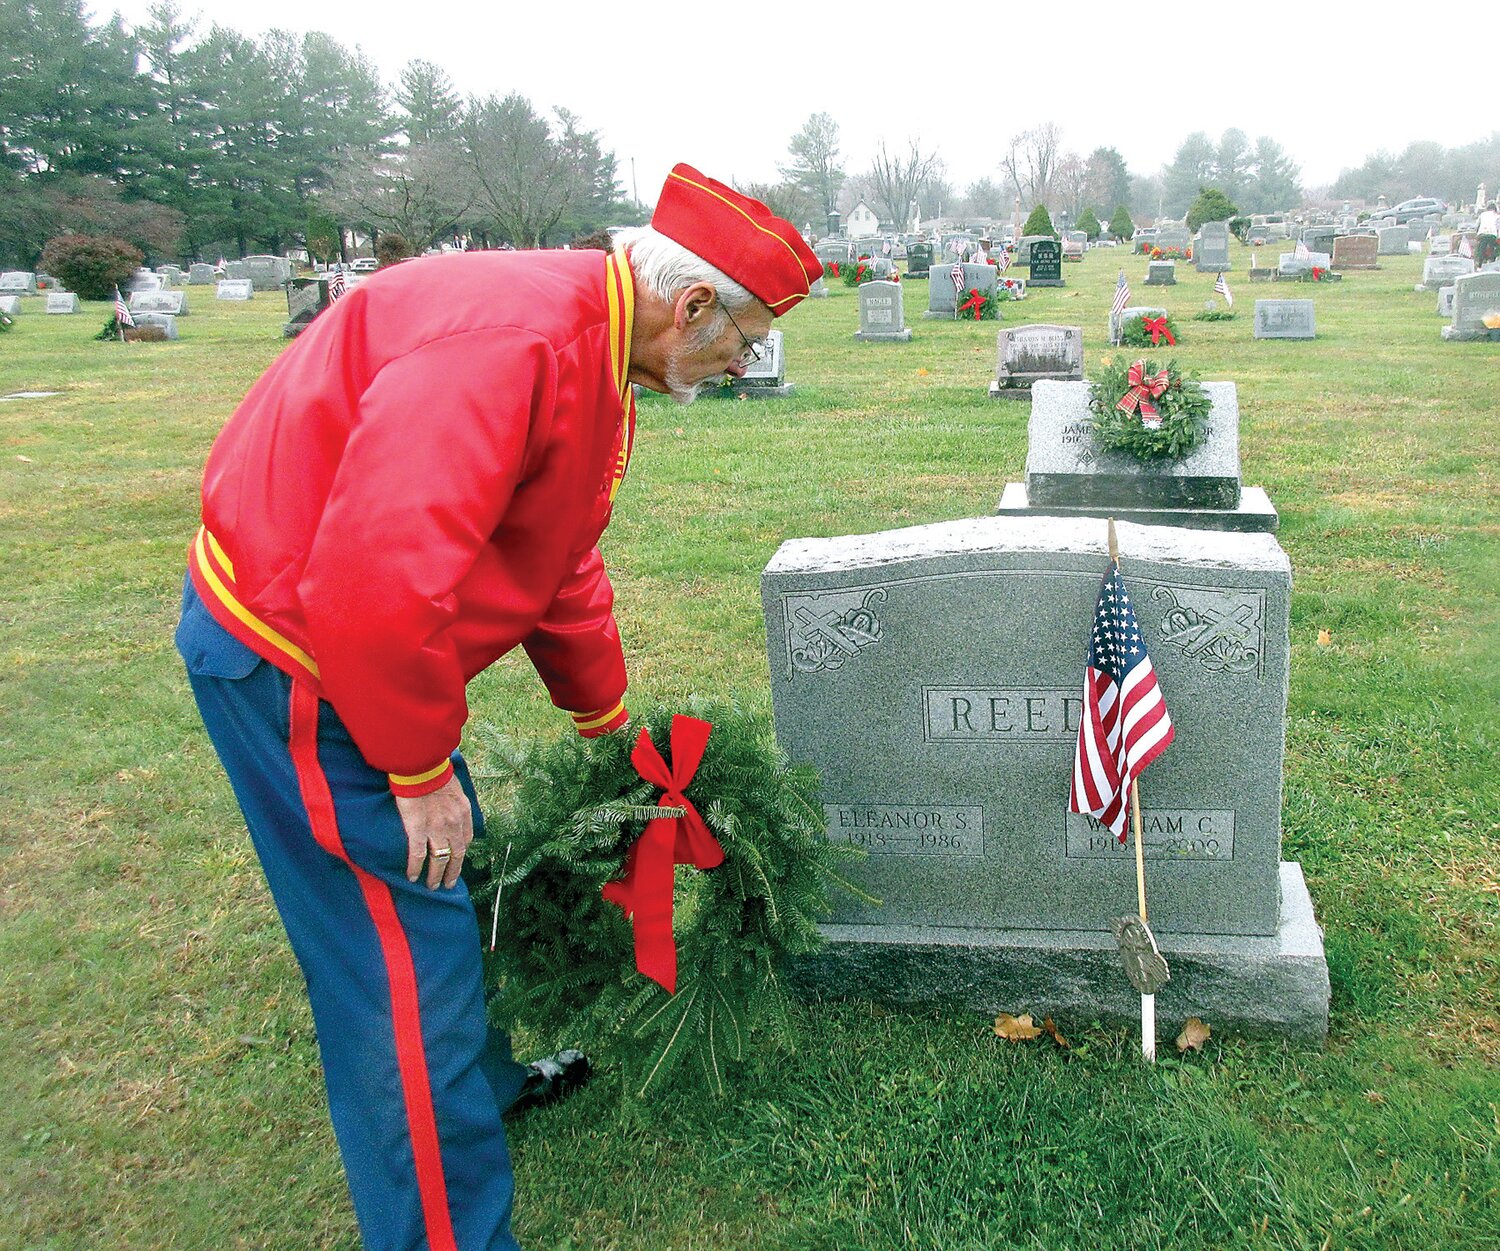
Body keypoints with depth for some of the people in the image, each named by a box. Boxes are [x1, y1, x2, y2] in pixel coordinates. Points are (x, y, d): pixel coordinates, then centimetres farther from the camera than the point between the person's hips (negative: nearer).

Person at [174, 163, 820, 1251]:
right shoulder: (510, 339, -29)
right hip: (291, 658, -10)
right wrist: (418, 769, -22)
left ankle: (483, 1077, 49)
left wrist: (607, 720, 27)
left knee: (449, 873, 24)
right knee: (405, 950, -1)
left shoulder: (600, 361, 7)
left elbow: (563, 566, 19)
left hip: (368, 639, 10)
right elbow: (376, 578, -36)